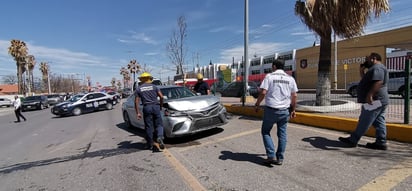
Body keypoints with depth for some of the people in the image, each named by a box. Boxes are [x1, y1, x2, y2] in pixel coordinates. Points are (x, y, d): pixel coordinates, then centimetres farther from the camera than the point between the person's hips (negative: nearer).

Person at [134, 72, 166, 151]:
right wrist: (161, 106, 13)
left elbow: (136, 102, 3)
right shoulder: (154, 86, 9)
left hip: (146, 108, 0)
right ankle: (160, 137, -18)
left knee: (149, 126, 7)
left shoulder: (138, 89, 9)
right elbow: (161, 97, 0)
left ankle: (150, 144, 14)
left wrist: (138, 113, 6)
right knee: (159, 124, 8)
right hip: (155, 106, 0)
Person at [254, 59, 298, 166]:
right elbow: (294, 95, 7)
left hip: (271, 109, -4)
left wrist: (257, 104, 0)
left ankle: (271, 156, 3)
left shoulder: (269, 76, -4)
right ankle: (280, 158, 18)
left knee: (265, 132, 10)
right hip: (284, 110, 4)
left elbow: (263, 93, -13)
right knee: (282, 134, 12)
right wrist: (293, 110, 16)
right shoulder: (290, 78, 8)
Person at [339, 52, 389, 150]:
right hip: (379, 101, 11)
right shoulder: (374, 69, 23)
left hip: (374, 101, -11)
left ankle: (353, 140, -3)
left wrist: (370, 95, -34)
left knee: (364, 122, -7)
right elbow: (365, 81, 32)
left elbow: (378, 82, -27)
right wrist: (361, 71, 22)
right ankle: (381, 143, 13)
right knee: (379, 122, 10)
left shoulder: (377, 68, -12)